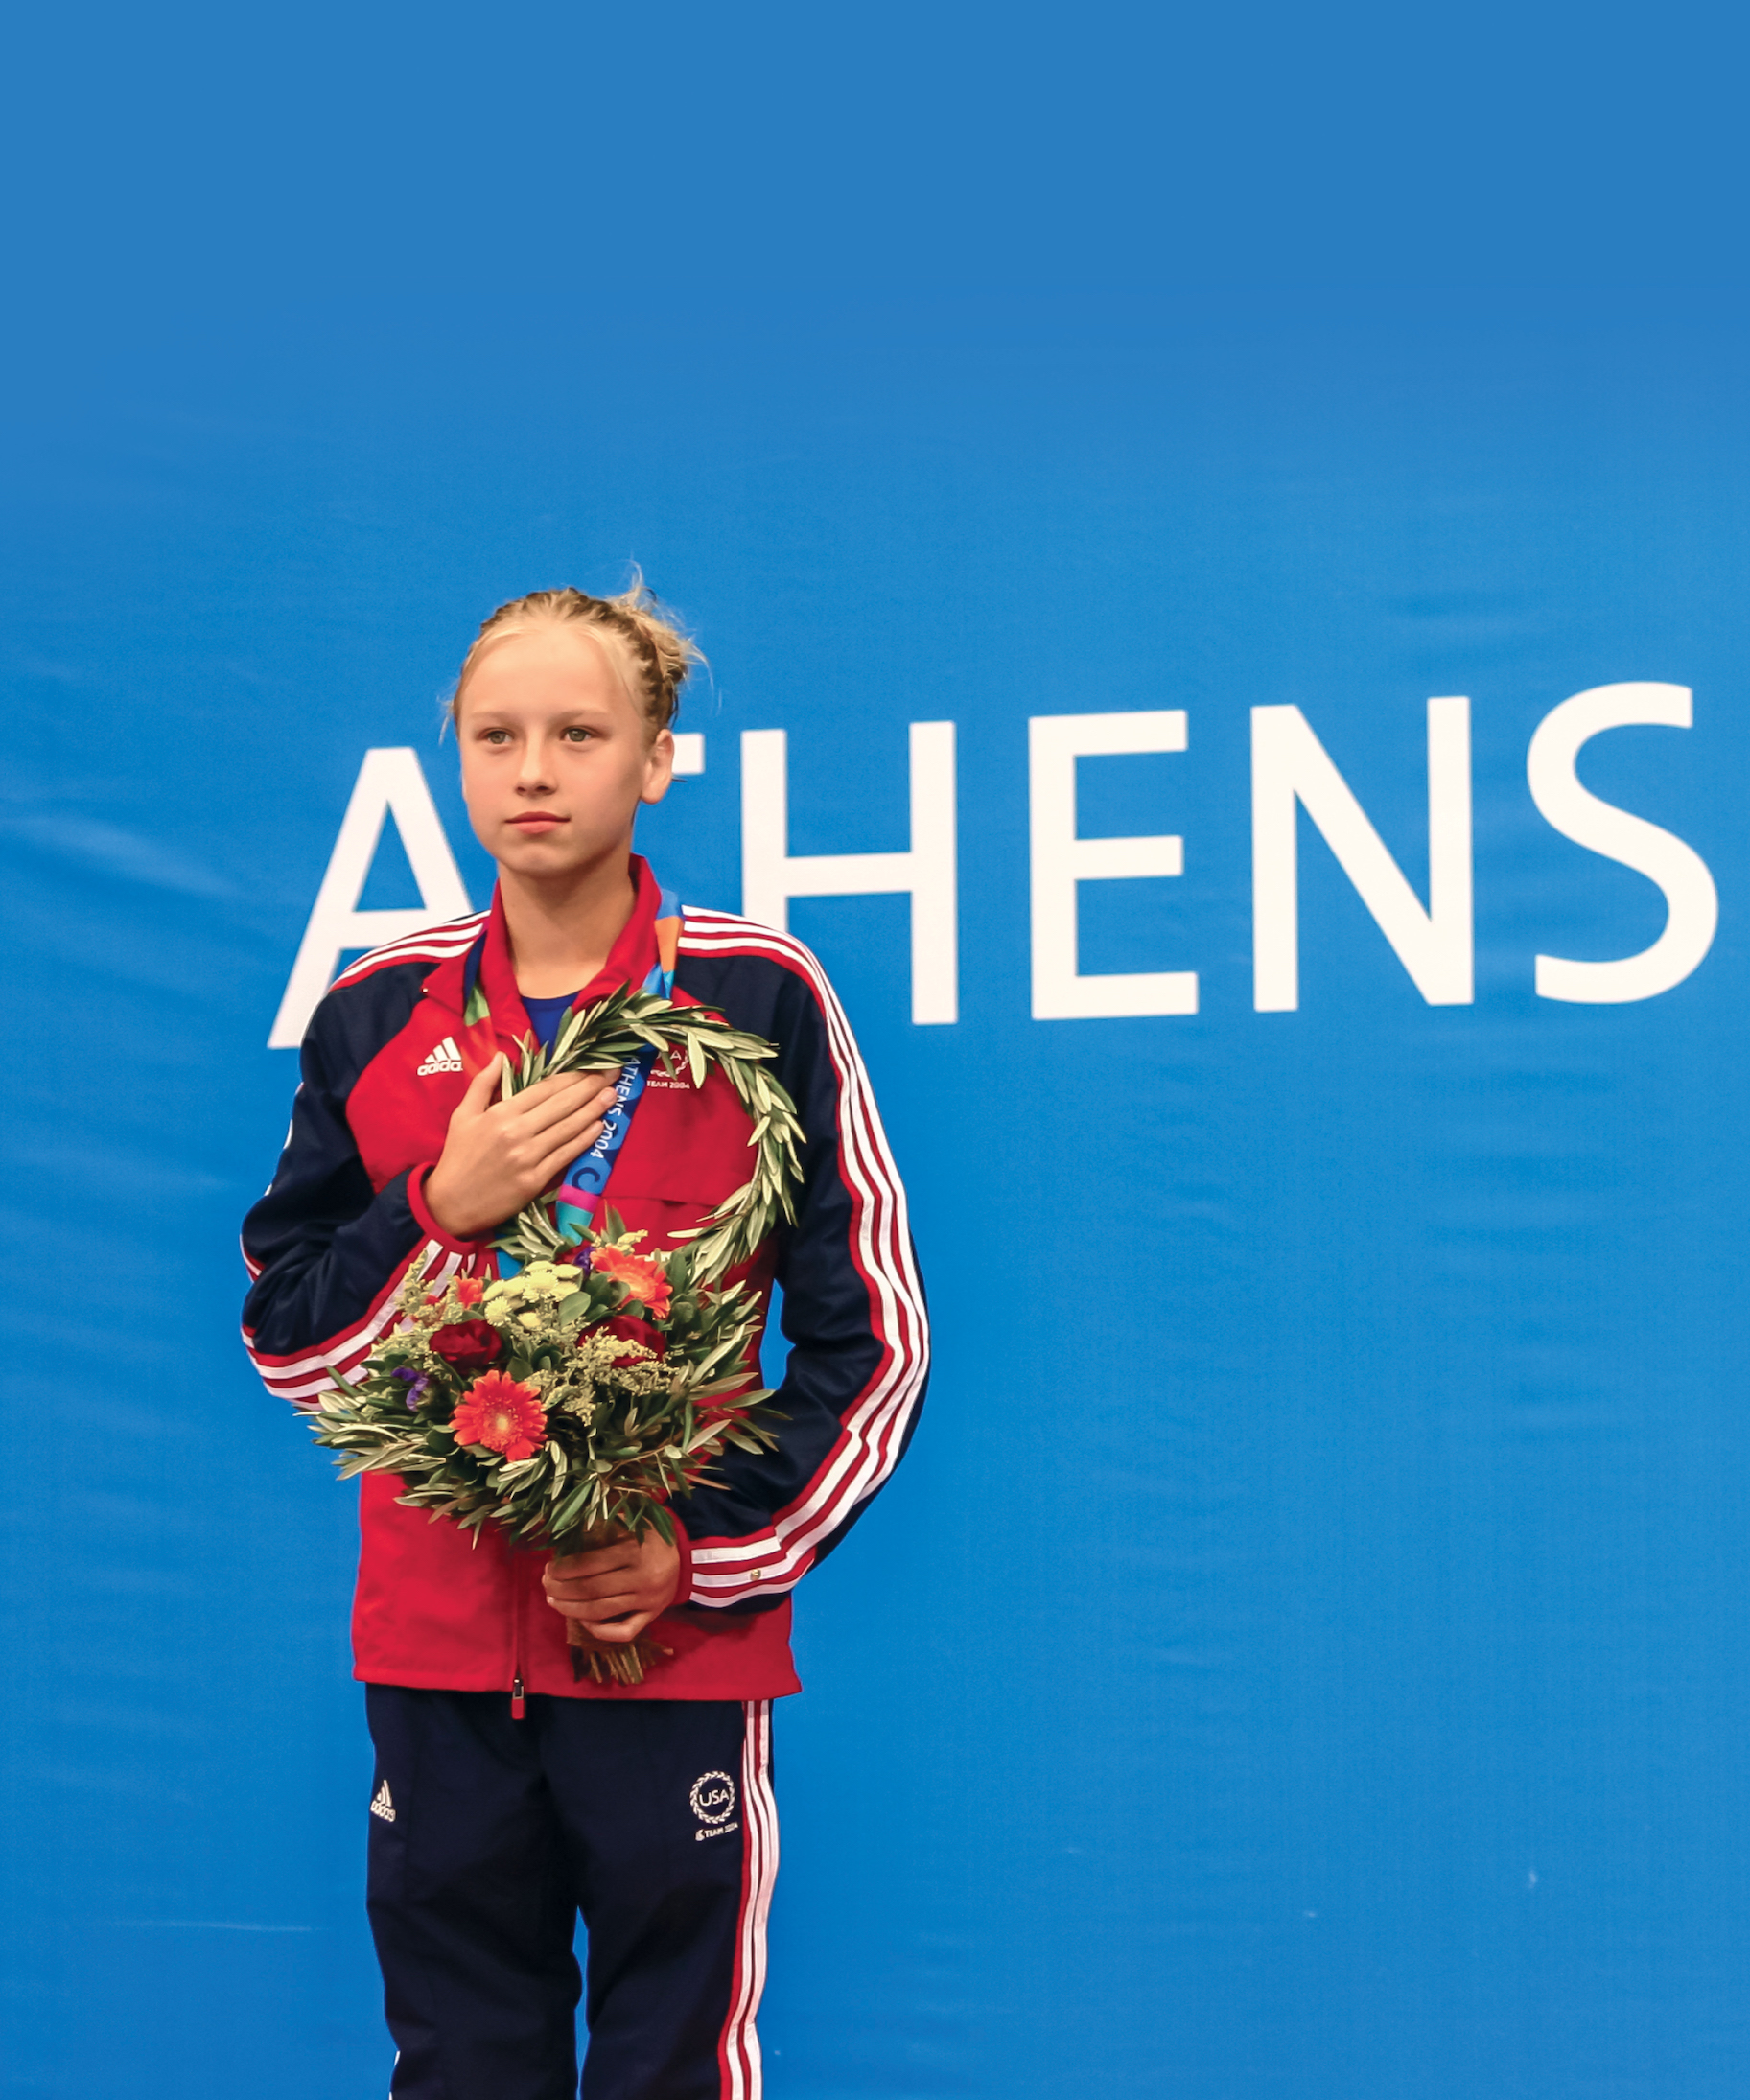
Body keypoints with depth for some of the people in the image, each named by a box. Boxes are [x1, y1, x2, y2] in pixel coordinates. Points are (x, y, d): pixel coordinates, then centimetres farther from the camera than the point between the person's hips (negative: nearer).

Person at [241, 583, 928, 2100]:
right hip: (435, 1644, 3)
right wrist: (440, 1210, -8)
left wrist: (714, 1550, -9)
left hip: (678, 1644, -2)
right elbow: (287, 1336, 9)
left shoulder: (759, 994, -2)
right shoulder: (380, 1010, 6)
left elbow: (875, 1333, 0)